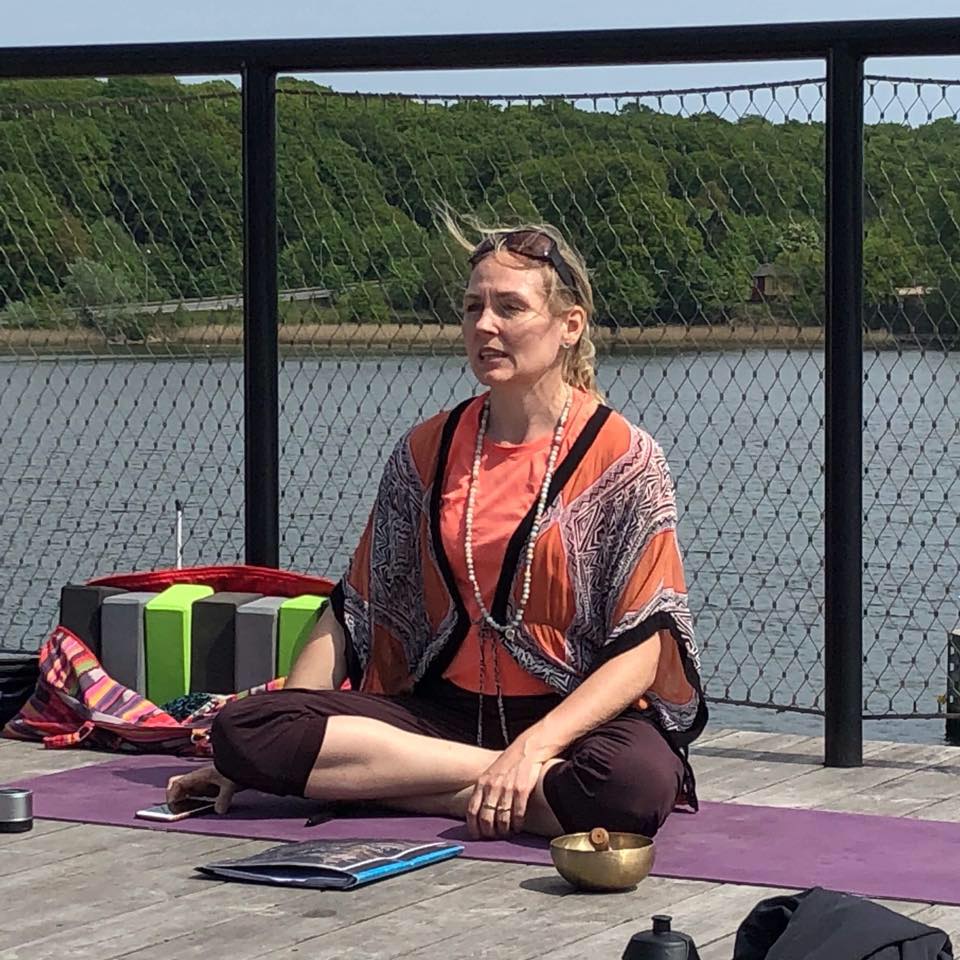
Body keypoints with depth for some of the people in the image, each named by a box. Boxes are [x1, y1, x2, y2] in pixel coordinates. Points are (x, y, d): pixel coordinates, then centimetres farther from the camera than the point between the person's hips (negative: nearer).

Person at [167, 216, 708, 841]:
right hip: (442, 711, 5)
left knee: (637, 781, -41)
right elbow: (352, 613, 11)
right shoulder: (428, 451, 10)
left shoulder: (624, 461, -4)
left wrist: (533, 746, -24)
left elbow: (640, 652, -10)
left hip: (573, 715, -5)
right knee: (242, 729, -21)